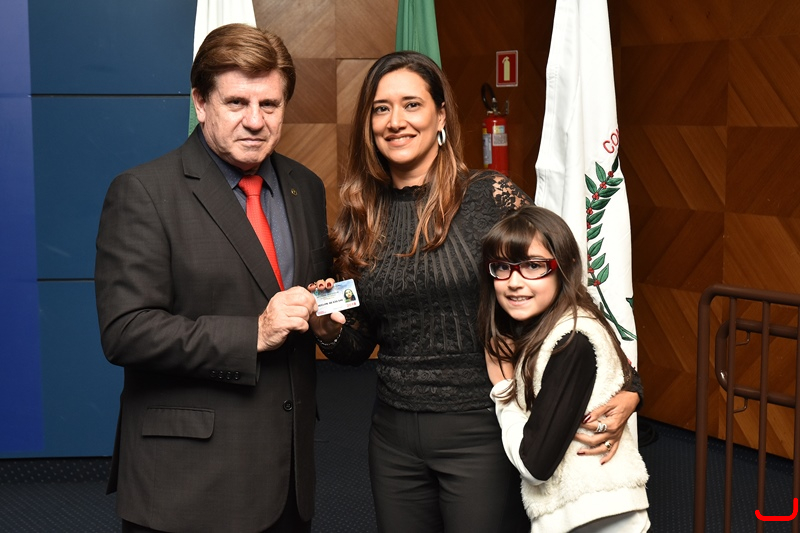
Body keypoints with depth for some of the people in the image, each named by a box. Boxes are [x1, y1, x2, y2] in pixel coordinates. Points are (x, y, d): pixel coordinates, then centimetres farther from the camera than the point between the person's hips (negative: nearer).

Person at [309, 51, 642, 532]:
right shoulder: (362, 220, 4)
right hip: (394, 438, 4)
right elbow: (357, 348, 12)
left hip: (481, 433, -4)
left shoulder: (492, 198, -9)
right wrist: (329, 330, -10)